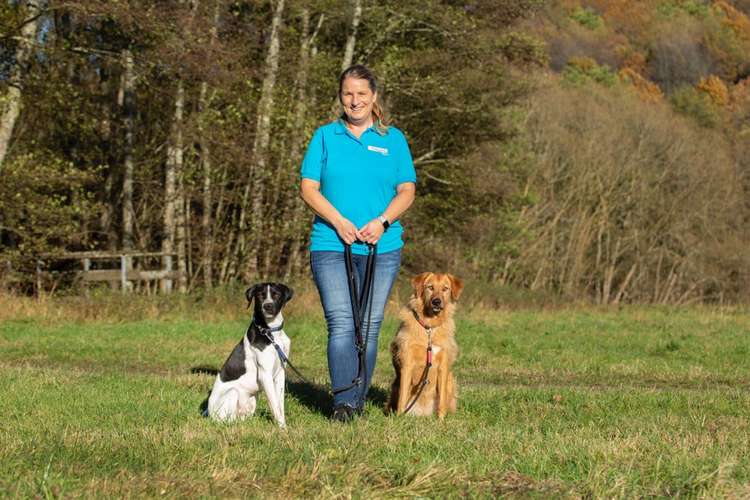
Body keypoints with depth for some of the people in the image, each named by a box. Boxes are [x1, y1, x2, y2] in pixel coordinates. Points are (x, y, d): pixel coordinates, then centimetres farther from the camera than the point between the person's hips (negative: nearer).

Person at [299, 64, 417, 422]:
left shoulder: (393, 139, 10)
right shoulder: (325, 136, 8)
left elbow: (407, 190, 8)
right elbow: (308, 188, 3)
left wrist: (382, 221, -10)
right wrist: (339, 222, -11)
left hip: (382, 247, 2)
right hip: (331, 245, -1)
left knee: (369, 326, 3)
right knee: (341, 323, -13)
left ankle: (358, 400, 11)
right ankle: (343, 402, -18)